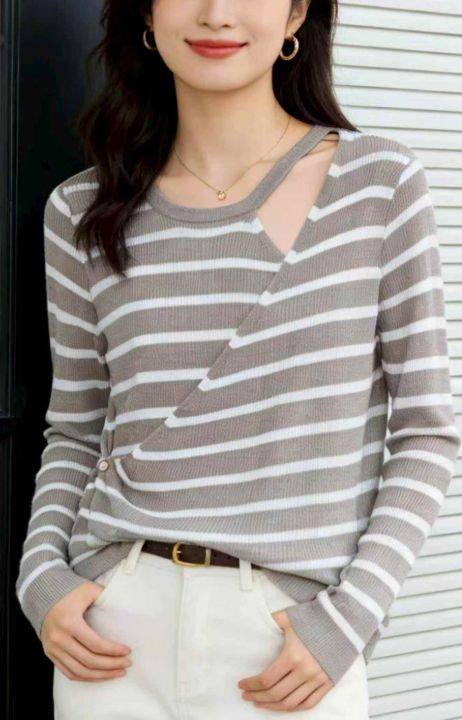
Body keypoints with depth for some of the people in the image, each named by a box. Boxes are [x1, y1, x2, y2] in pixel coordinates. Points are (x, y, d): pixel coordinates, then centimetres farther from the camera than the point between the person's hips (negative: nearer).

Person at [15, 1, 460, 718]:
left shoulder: (379, 181, -3)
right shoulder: (81, 213, 3)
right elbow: (74, 435, 11)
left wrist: (350, 615, -10)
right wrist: (41, 574, -4)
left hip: (294, 644, -1)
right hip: (115, 625, 2)